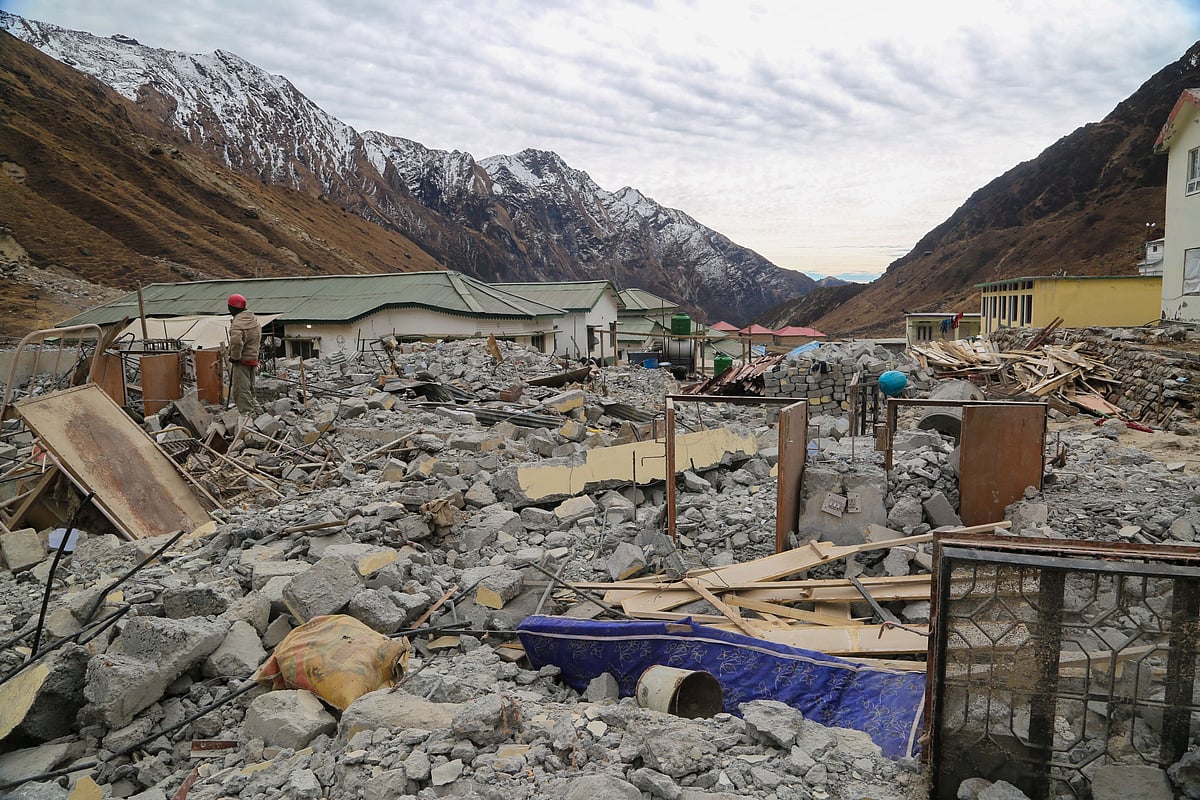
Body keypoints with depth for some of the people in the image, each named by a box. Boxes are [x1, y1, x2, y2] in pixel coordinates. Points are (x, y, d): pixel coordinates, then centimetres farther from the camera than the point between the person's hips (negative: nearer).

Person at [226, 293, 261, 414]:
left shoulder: (238, 323, -21)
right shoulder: (254, 319, 10)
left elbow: (236, 341, -35)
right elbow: (259, 336, 21)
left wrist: (235, 356, -22)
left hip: (242, 360, -9)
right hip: (253, 358, 9)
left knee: (241, 389, -7)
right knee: (249, 387, 20)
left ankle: (246, 412, -10)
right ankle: (250, 410, 29)